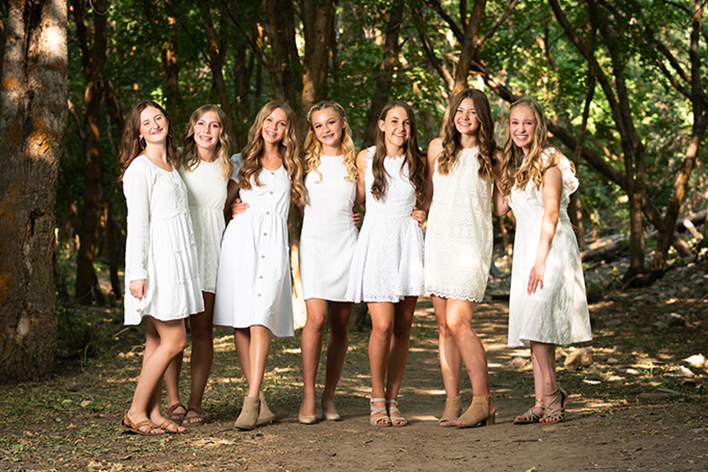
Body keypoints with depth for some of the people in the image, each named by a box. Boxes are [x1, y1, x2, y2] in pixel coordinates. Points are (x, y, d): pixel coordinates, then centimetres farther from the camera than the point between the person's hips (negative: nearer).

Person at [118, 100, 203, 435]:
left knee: (157, 341, 7)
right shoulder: (139, 169, -8)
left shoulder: (171, 165, 18)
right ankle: (136, 413, -2)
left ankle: (153, 412, 9)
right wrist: (137, 273, -17)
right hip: (156, 261, -8)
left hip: (178, 258, 8)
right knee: (173, 341, -9)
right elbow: (137, 223, -13)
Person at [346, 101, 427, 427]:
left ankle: (392, 400, 11)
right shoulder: (366, 158, 3)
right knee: (383, 326, -12)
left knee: (403, 328, 2)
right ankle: (377, 400, 3)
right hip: (376, 242, -2)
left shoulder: (418, 162, 7)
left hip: (408, 243, 2)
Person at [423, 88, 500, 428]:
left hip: (471, 243, -4)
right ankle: (452, 402, 7)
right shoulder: (438, 148, 10)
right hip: (438, 242, 4)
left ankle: (482, 401, -9)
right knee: (444, 325, 3)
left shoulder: (492, 157, 1)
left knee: (457, 322, -15)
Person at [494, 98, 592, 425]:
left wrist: (540, 260, -16)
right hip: (525, 246, 8)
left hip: (552, 247, -8)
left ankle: (552, 391, -6)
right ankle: (542, 402, 4)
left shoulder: (548, 160, -6)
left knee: (535, 320, -16)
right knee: (532, 325, 3)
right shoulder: (514, 165, 17)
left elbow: (551, 213, -12)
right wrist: (496, 172, 12)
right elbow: (500, 208, 11)